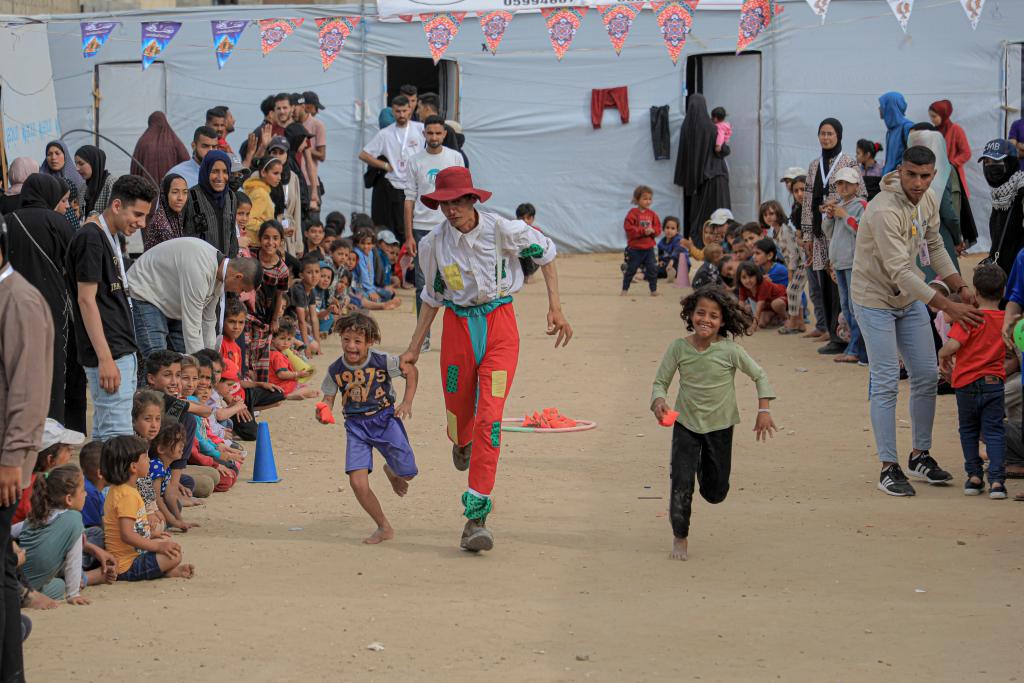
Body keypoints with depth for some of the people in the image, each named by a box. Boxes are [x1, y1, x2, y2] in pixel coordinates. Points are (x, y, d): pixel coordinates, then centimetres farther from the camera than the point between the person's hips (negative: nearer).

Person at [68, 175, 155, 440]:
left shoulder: (110, 237, 15)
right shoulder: (90, 238, -14)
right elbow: (86, 300, -18)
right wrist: (105, 359, -22)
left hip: (123, 351, 10)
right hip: (110, 355, -10)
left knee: (105, 433, 12)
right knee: (117, 437, -12)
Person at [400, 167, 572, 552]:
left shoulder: (503, 231, -11)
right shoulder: (434, 244, -3)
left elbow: (546, 254, 6)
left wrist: (555, 308, 2)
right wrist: (415, 348, 12)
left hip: (499, 325, -3)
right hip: (458, 327, 3)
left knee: (489, 418, -14)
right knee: (458, 415, 11)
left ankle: (476, 517, -15)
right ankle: (462, 444, 54)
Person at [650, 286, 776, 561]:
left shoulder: (729, 350, -16)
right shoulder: (678, 348, -13)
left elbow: (759, 375, -3)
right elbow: (660, 381, -4)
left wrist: (764, 409, -10)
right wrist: (659, 401, -25)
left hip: (720, 426, 0)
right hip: (686, 424, 0)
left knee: (716, 492, 9)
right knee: (681, 482, -11)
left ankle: (705, 467, 46)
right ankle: (679, 537, 8)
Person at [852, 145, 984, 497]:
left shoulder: (927, 200, -4)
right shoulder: (884, 211, -31)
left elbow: (934, 246, 11)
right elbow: (900, 272, -33)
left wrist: (960, 288, -1)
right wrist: (948, 307, -33)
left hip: (910, 297, 8)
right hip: (875, 299, -8)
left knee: (926, 376, 9)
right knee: (886, 384, -9)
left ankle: (920, 456, 22)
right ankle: (889, 468, -3)